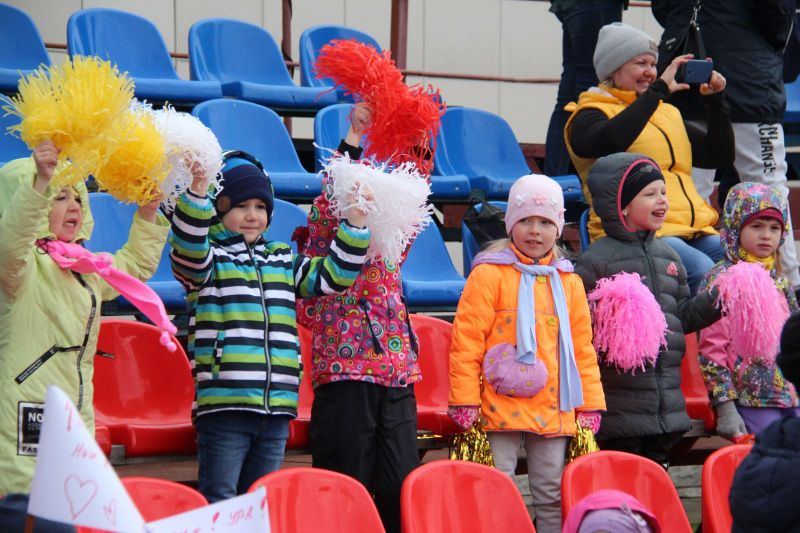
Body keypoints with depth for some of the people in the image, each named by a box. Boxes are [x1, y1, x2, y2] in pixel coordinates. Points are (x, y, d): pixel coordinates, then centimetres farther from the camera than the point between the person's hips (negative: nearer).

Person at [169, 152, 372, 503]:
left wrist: (354, 222, 11)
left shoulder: (283, 260, 20)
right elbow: (188, 249, -21)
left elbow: (333, 276, 21)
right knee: (218, 503, -6)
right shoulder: (207, 257, 1)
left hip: (277, 406, 6)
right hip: (224, 404, -6)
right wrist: (197, 190, -36)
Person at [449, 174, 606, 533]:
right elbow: (466, 341, -5)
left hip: (554, 413, 4)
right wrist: (465, 402, -10)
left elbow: (583, 348, 16)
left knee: (554, 497, 9)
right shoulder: (489, 274, -2)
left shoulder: (569, 283, 13)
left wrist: (590, 405, 11)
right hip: (501, 409, -4)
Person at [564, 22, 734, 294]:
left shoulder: (668, 113, 28)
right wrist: (659, 89, -14)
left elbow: (720, 156, 27)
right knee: (701, 271, -34)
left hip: (693, 230, 7)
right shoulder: (590, 115, 6)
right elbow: (610, 140, -19)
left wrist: (715, 100, 14)